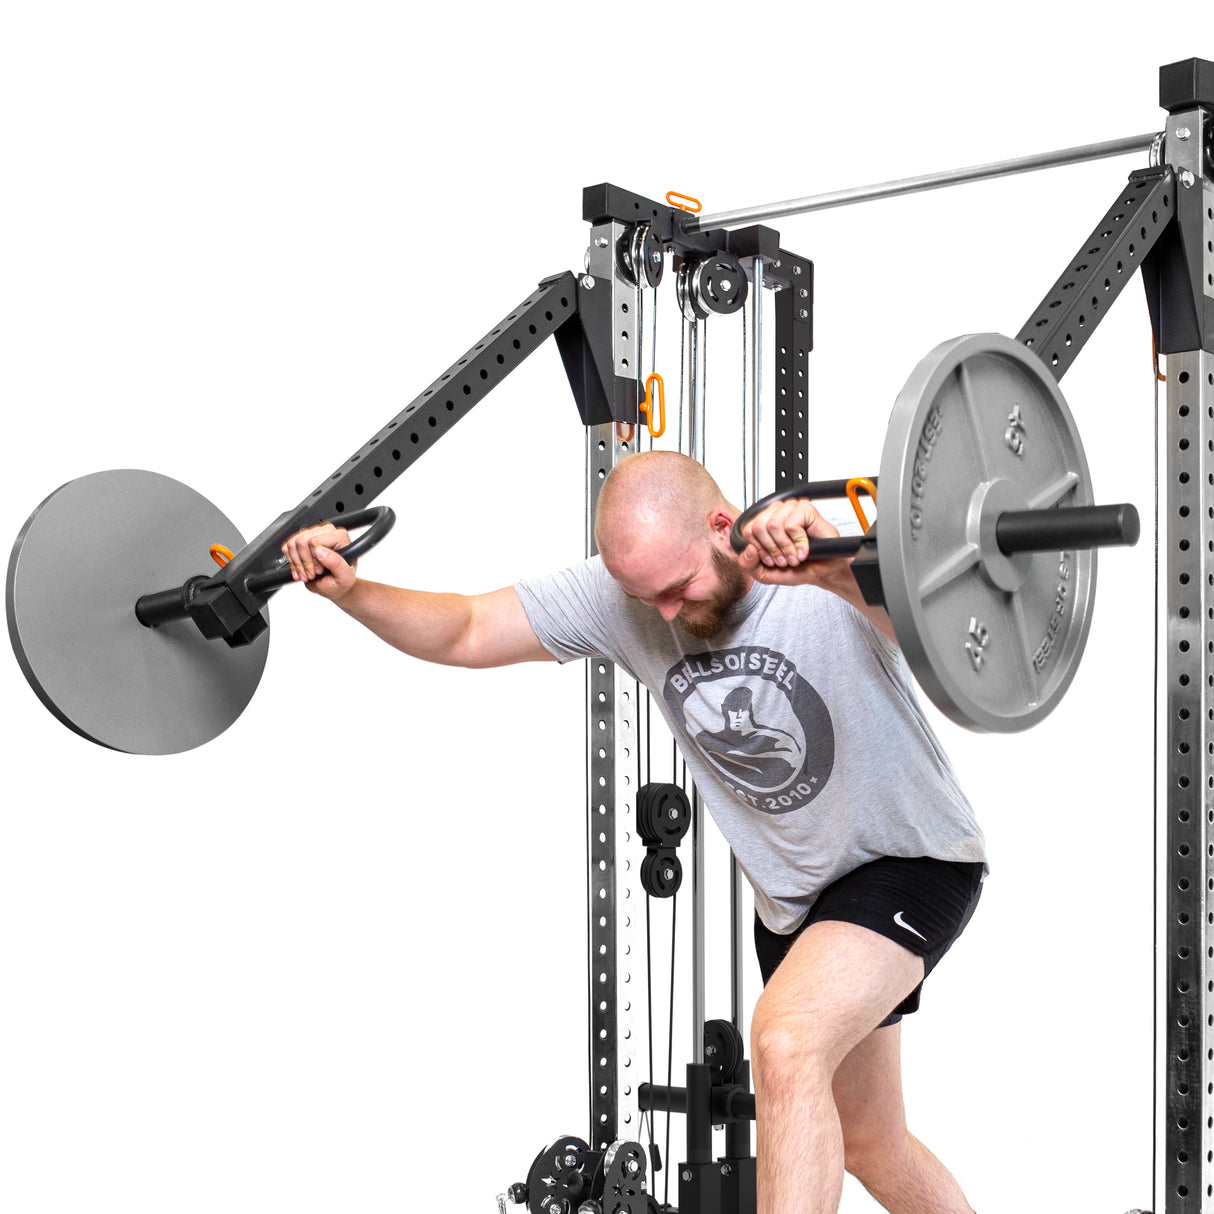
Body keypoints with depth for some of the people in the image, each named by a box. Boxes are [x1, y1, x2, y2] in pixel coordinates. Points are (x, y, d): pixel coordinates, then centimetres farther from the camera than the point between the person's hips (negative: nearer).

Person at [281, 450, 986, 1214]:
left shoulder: (831, 570, -28)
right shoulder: (617, 593, -10)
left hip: (909, 859, -7)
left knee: (785, 1044, -32)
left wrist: (839, 572, -68)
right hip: (791, 890, 7)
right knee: (865, 1145, 17)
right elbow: (465, 634, -7)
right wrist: (349, 589, -23)